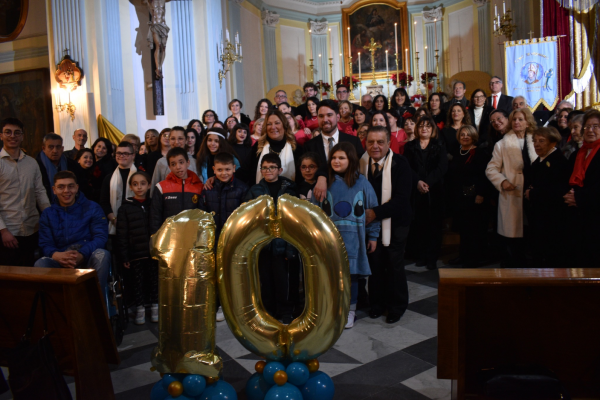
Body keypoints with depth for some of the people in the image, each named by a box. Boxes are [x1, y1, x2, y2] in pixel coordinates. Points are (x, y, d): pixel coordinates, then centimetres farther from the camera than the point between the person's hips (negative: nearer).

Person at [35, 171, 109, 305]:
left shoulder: (92, 208, 8)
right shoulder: (48, 214, 15)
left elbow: (101, 237, -4)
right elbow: (45, 244, 4)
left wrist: (82, 255, -24)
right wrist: (57, 255, -23)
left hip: (88, 259, -1)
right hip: (61, 261, 1)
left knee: (102, 255, -35)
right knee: (40, 264, -30)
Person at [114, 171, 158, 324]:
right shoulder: (125, 208, 2)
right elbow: (121, 235, 0)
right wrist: (123, 256, -5)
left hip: (153, 252, 1)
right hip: (135, 253, -1)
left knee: (154, 278, 7)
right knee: (138, 280, 5)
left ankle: (155, 306, 21)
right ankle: (139, 308, 18)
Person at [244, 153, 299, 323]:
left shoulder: (289, 189, 4)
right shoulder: (255, 190, 11)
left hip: (283, 242, -2)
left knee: (284, 278, 0)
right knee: (264, 279, 7)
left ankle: (285, 313, 15)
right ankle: (266, 312, 21)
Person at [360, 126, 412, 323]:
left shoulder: (400, 163, -14)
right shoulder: (362, 162, -1)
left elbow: (402, 198, -21)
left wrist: (376, 212, -28)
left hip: (395, 222, -3)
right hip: (371, 220, 3)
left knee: (394, 265, 6)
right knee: (375, 263, 7)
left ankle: (396, 307, 25)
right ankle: (377, 303, 27)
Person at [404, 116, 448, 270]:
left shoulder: (439, 147, 10)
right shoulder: (410, 146, 12)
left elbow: (442, 168, -3)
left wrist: (427, 182, -15)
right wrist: (417, 182, -15)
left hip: (434, 190, 0)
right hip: (415, 191, 1)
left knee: (434, 224, -1)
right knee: (418, 224, 0)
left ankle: (432, 257, 5)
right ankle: (420, 255, 10)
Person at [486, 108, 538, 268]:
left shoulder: (535, 143, 11)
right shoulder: (502, 144, 5)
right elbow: (490, 169, 2)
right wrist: (502, 182, -14)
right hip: (512, 197, -2)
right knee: (512, 238, 0)